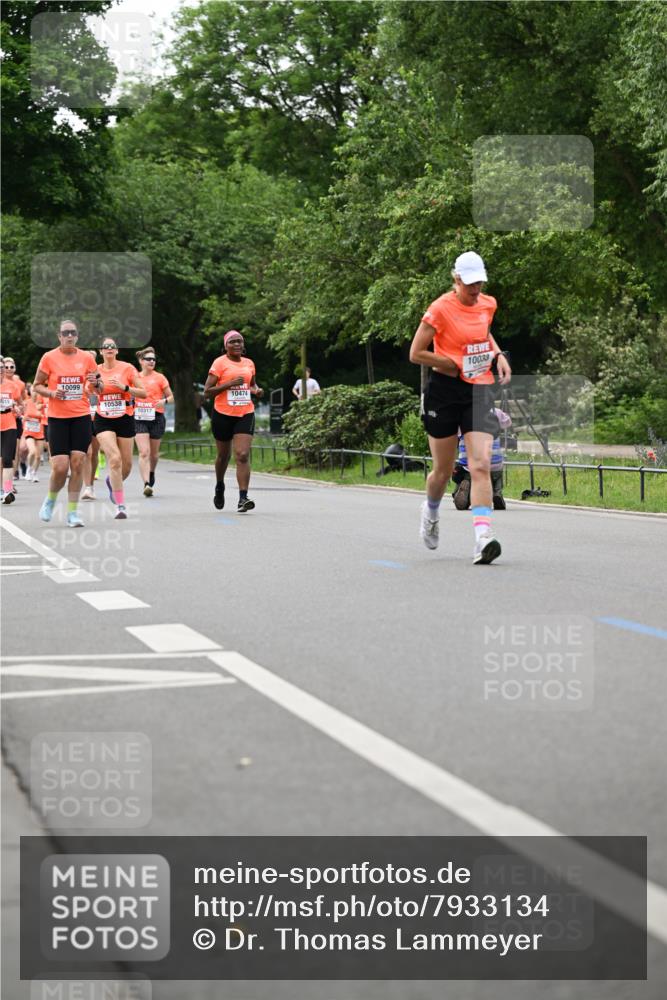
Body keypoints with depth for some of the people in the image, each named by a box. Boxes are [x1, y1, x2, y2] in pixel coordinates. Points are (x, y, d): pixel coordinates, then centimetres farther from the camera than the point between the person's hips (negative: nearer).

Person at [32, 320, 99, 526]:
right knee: (60, 468, -8)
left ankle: (72, 512, 6)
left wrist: (95, 383, -8)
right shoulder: (49, 357, -1)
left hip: (81, 417, 2)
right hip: (57, 418, -2)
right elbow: (36, 386, 6)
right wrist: (51, 393, -13)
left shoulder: (86, 358, 5)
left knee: (77, 465, -3)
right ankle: (50, 500, 21)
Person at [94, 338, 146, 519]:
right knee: (115, 459, -18)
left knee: (126, 464, 5)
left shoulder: (127, 368, -2)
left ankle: (112, 481, 42)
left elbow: (143, 393, -4)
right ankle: (120, 505, -14)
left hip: (125, 420, 1)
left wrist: (124, 387, -18)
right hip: (103, 421, 0)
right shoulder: (96, 370, 3)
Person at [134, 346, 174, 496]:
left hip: (156, 417, 0)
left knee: (154, 453, 12)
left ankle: (151, 474, 40)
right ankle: (146, 484, -21)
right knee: (144, 452, -14)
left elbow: (171, 397, 6)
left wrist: (164, 401, -15)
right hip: (140, 418, 0)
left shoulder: (159, 378, 2)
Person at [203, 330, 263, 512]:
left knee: (243, 455, -13)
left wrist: (257, 390, 6)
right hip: (223, 414, -2)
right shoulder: (220, 363, -5)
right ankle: (219, 487, 42)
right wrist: (229, 383, -19)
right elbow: (207, 392, -9)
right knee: (224, 455, 14)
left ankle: (243, 498, -18)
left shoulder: (249, 364, 10)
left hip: (245, 414, 2)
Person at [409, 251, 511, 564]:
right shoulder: (441, 309, -11)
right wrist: (459, 366, -11)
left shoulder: (488, 304, 7)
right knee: (443, 471, 8)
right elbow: (416, 354, -10)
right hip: (444, 391, -3)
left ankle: (483, 538, -22)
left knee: (481, 465, -14)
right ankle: (431, 510, 42)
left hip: (479, 391, 3)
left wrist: (498, 355, 9)